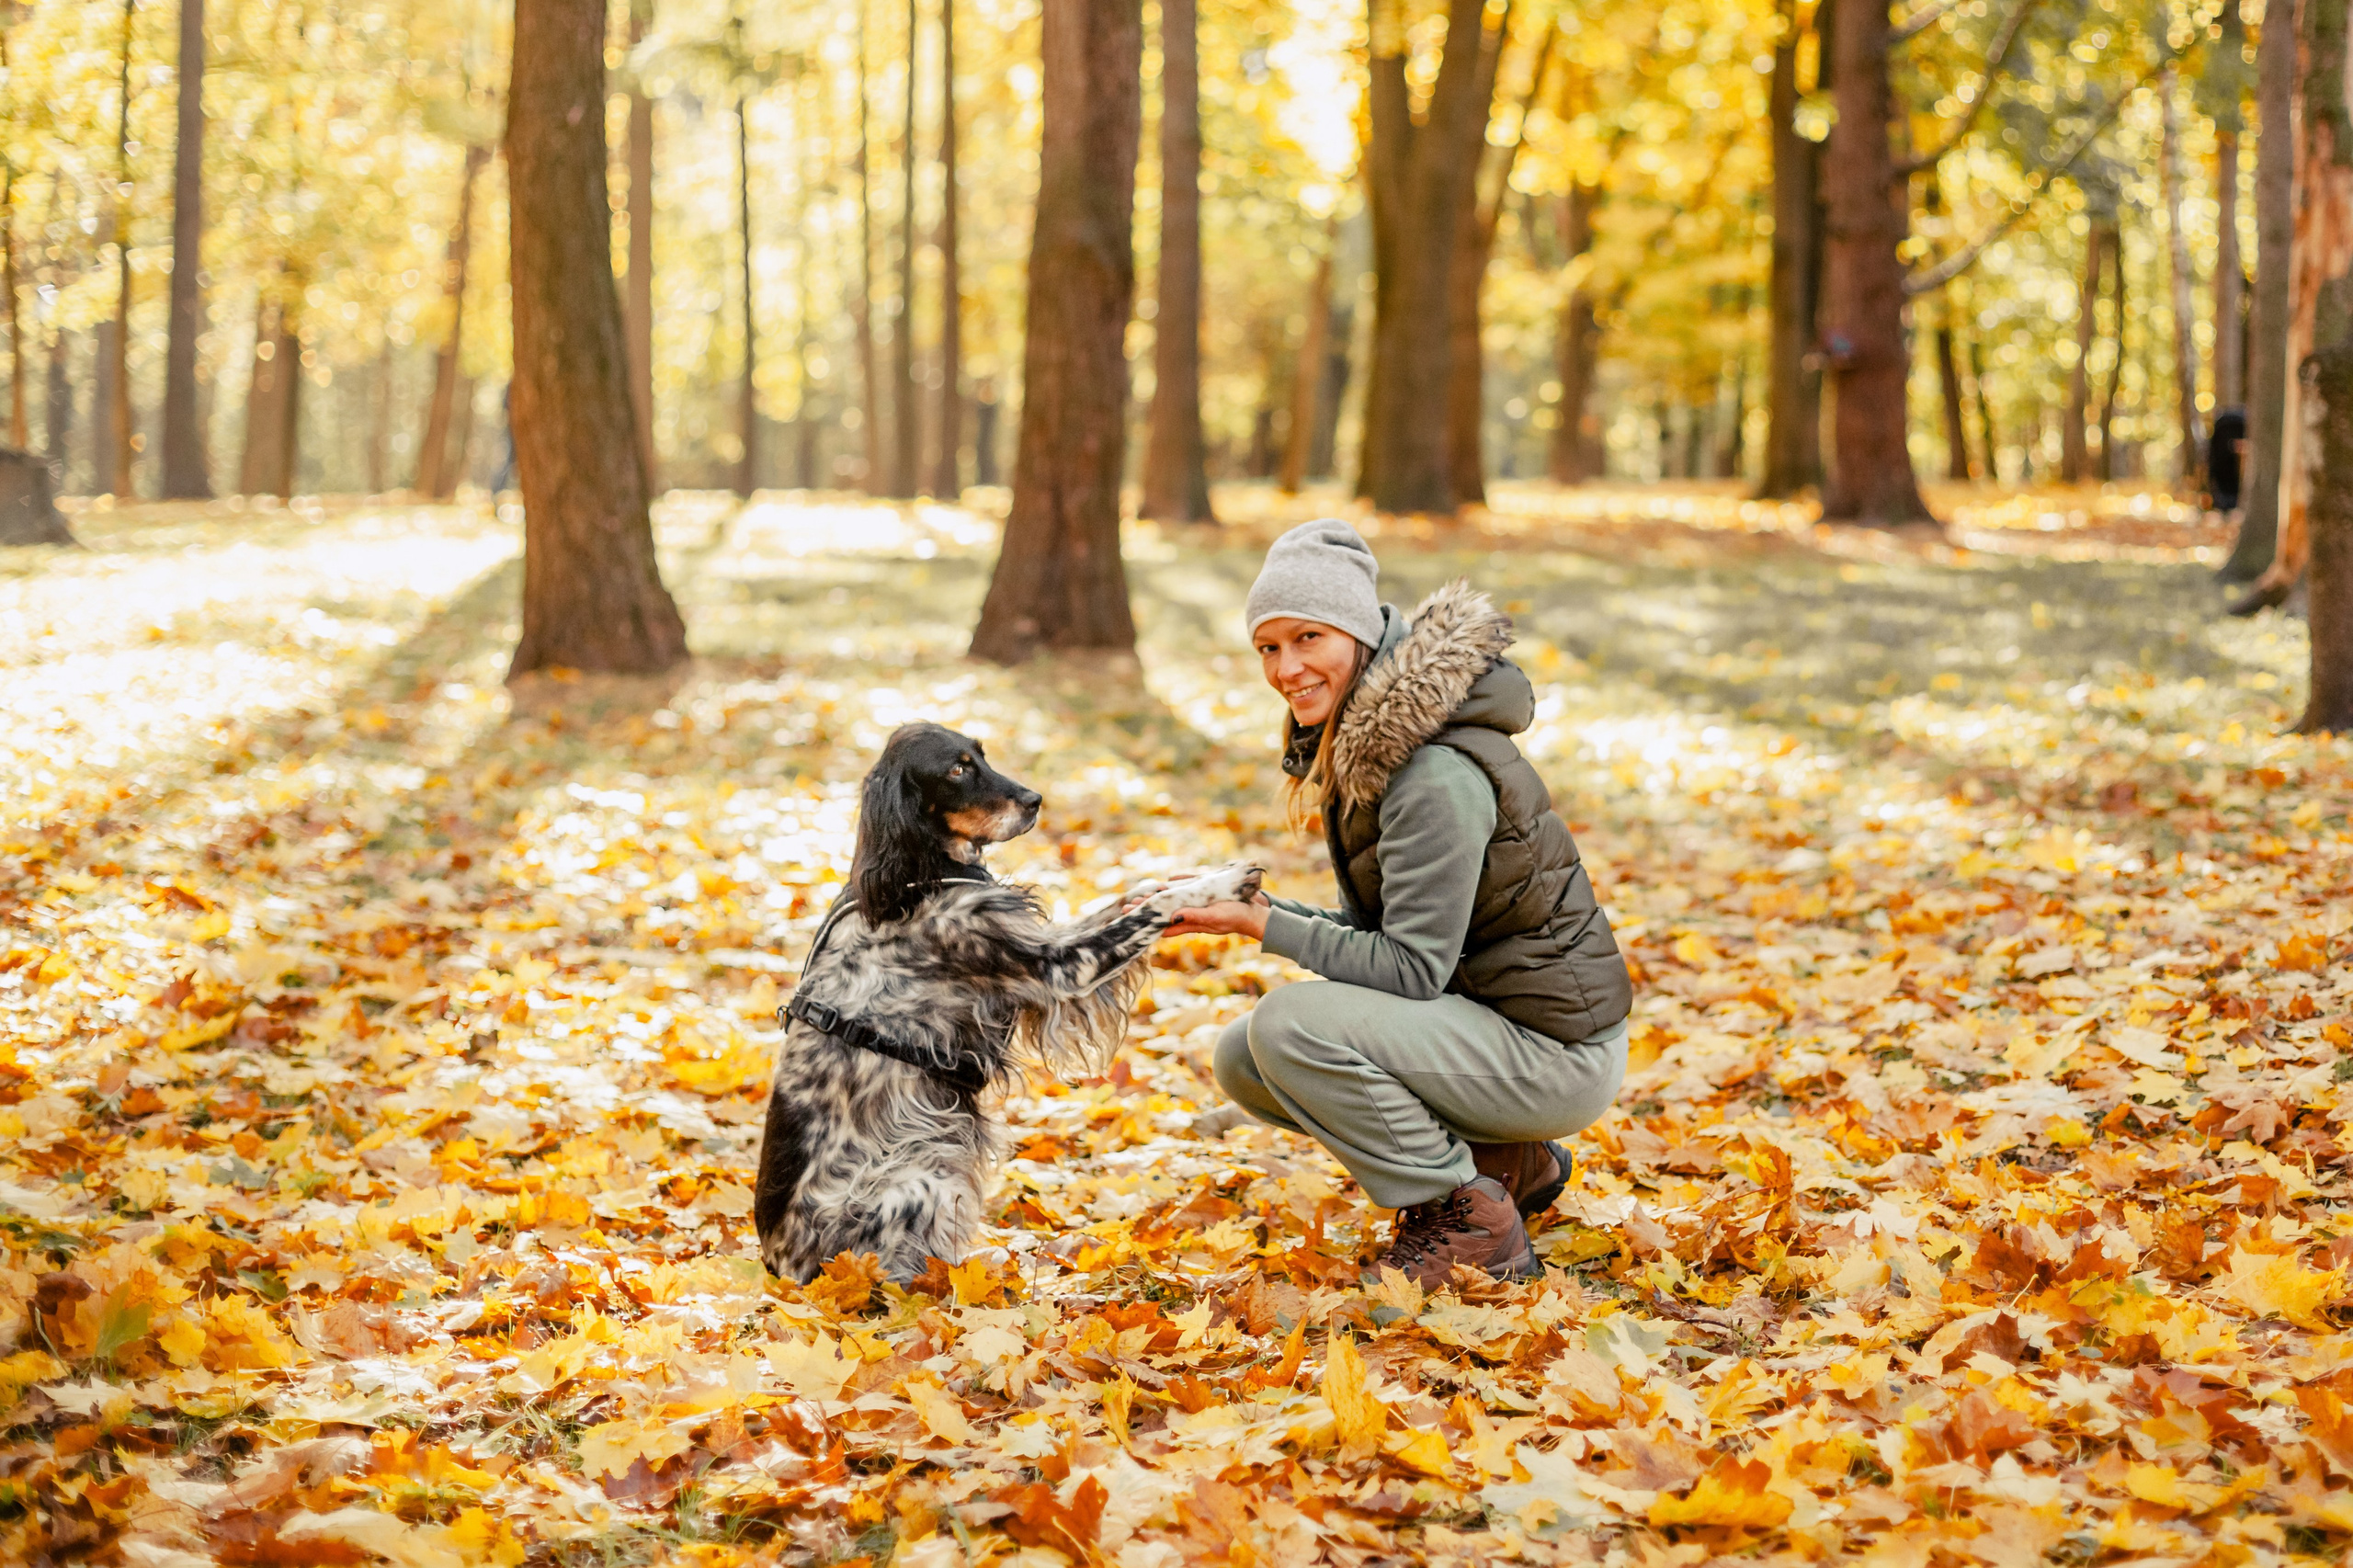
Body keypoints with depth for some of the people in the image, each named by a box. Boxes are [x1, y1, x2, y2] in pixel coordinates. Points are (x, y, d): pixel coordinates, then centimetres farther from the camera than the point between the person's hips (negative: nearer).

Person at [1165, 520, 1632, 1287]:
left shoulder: (1439, 773, -24)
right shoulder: (1354, 741, 6)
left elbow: (1412, 968, -24)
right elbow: (1376, 928, 10)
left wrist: (1261, 922, -21)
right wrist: (1247, 906, -4)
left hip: (1552, 1051, -10)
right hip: (1476, 1014, 10)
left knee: (1291, 1023, -24)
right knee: (1243, 1059, 7)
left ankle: (1468, 1218, -7)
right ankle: (1505, 1163, 14)